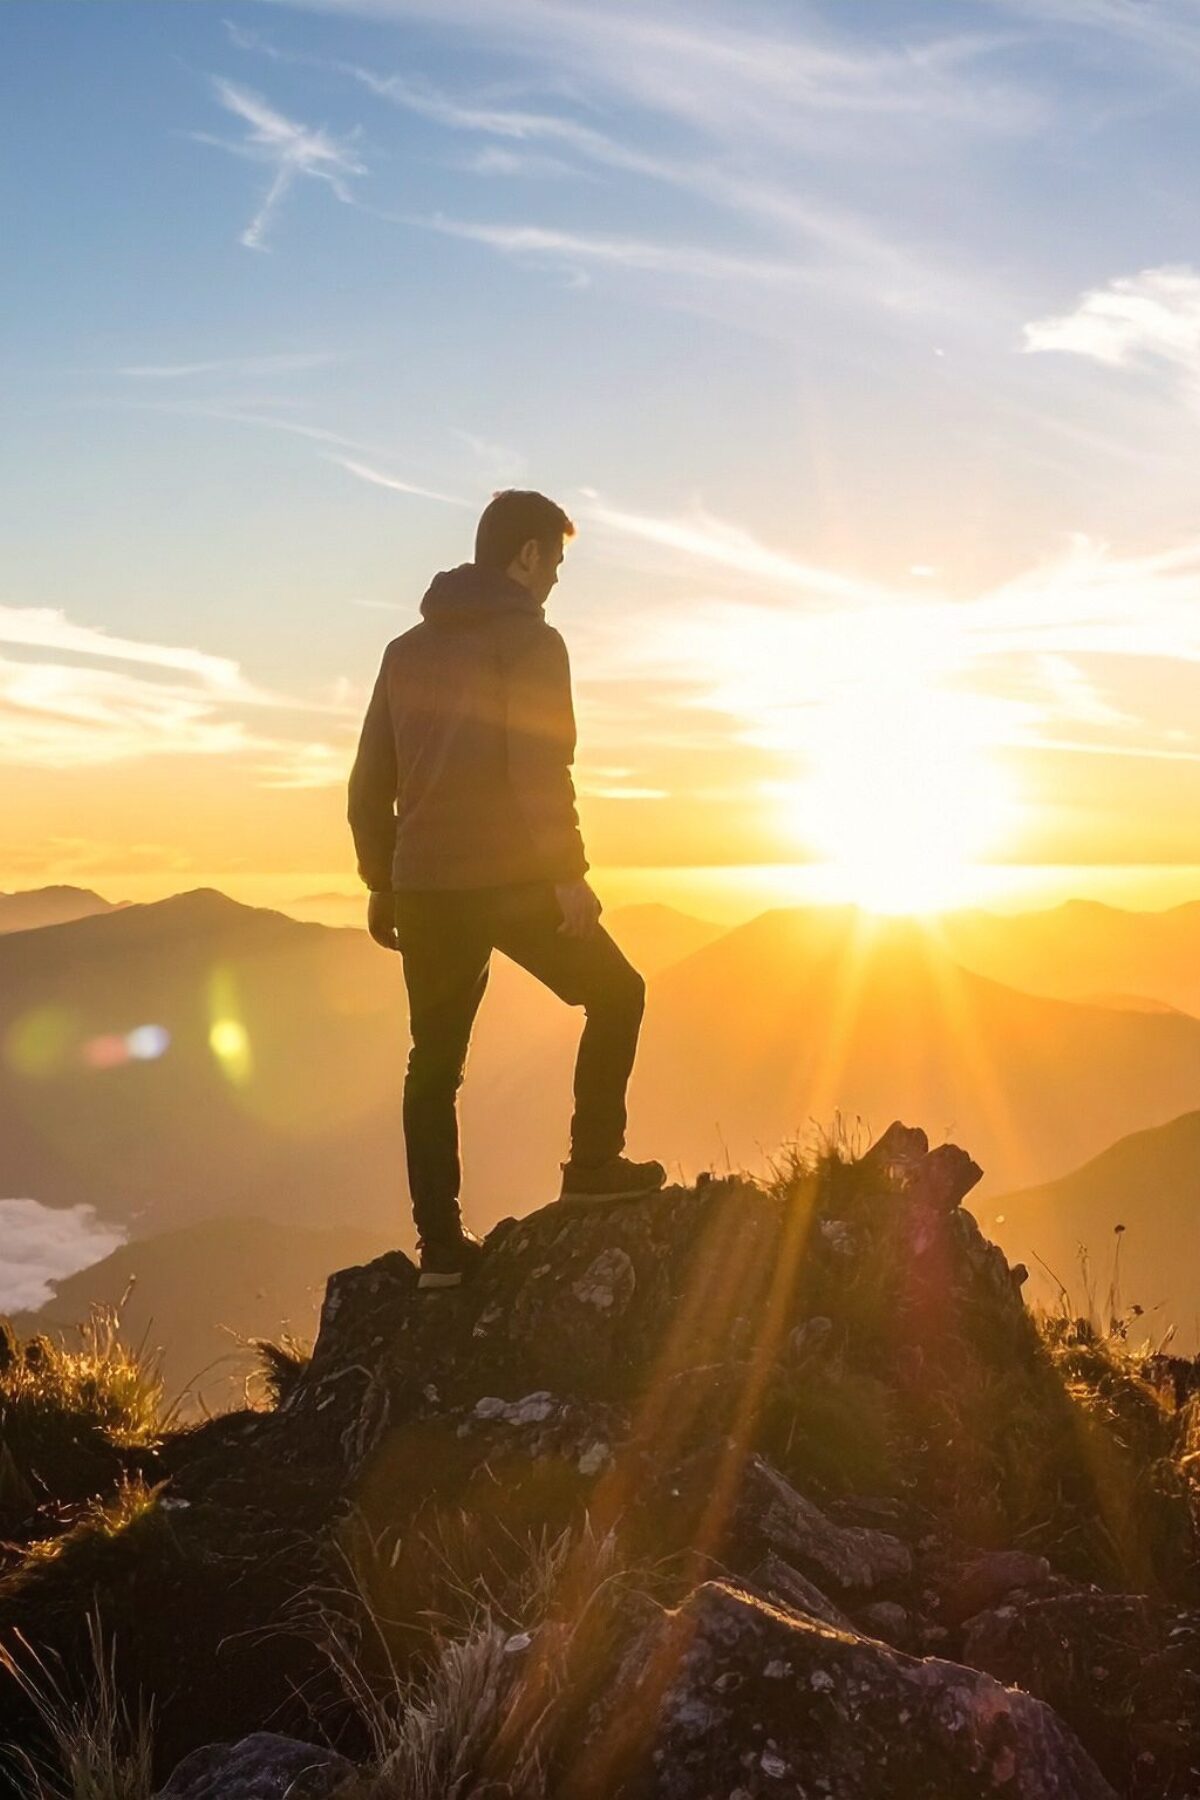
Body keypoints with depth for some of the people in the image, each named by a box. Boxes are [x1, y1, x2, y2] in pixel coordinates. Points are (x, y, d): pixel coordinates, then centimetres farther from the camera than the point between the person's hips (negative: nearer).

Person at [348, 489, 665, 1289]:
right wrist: (568, 874, -15)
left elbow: (370, 781, 16)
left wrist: (382, 882, 21)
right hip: (510, 877, -6)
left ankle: (441, 1245, 12)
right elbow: (539, 770, -17)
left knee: (435, 1061, 11)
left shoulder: (409, 648, 17)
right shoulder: (529, 639, -5)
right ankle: (594, 1162, 8)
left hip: (422, 886, 7)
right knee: (616, 994, 13)